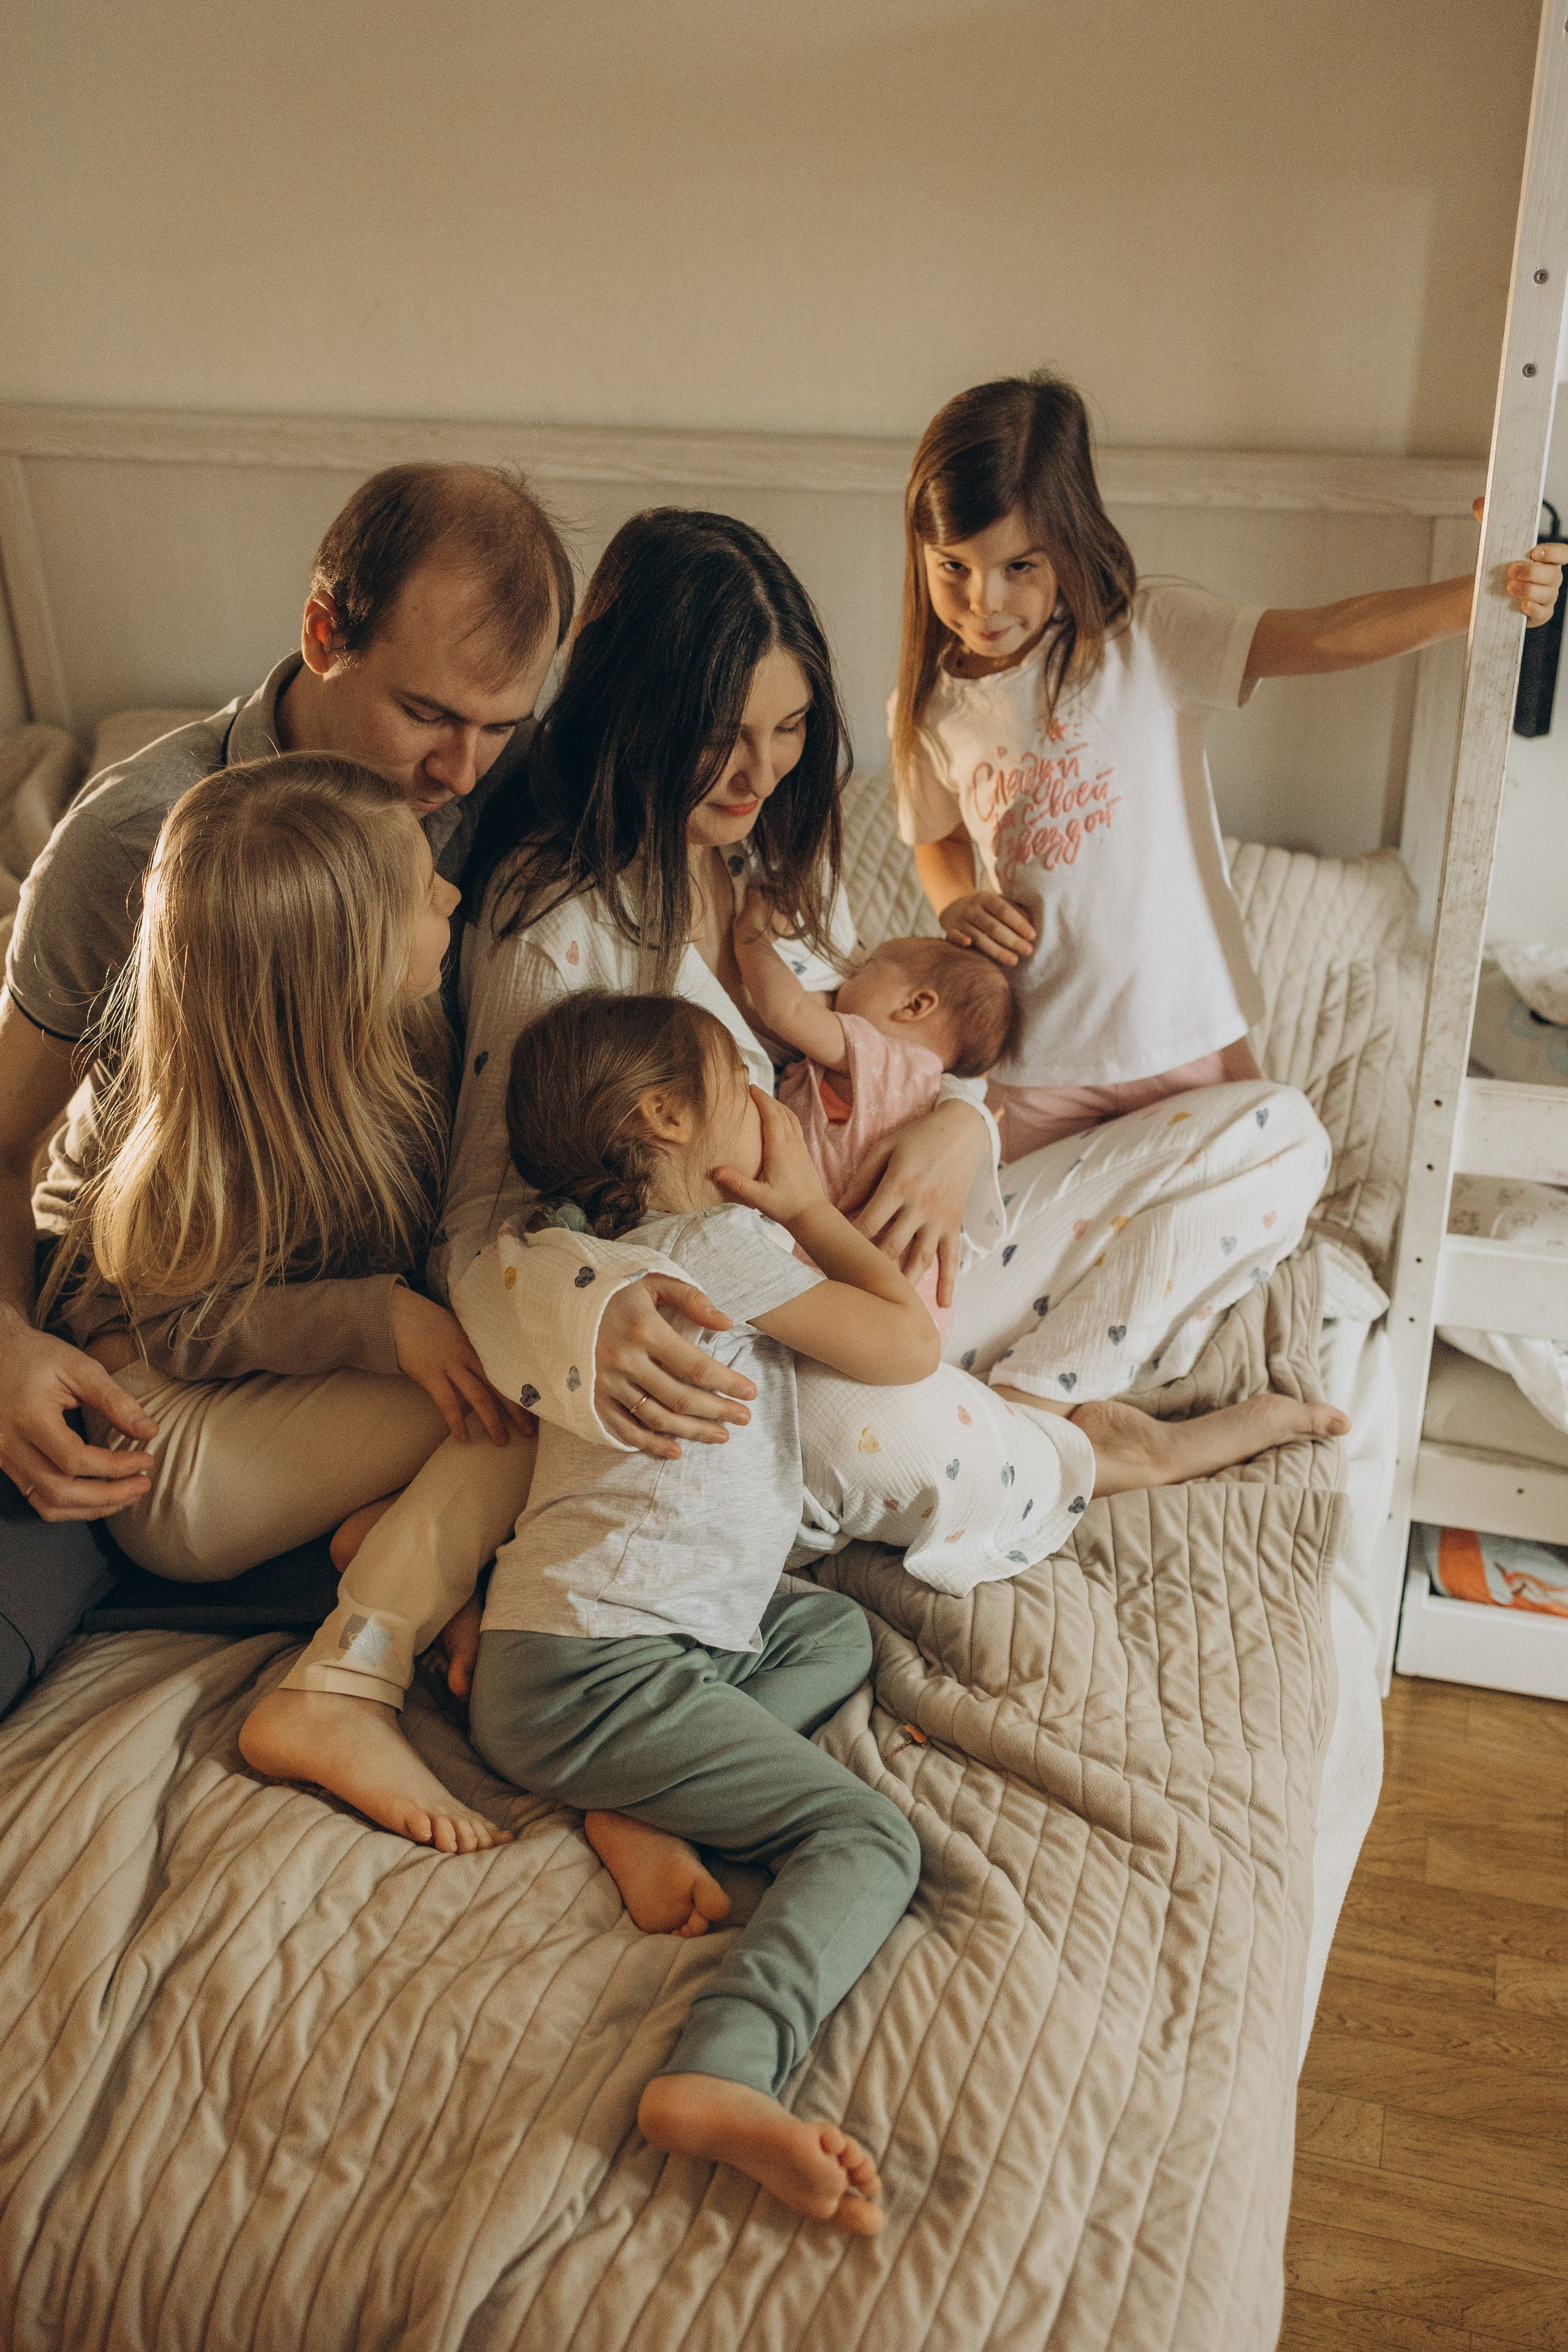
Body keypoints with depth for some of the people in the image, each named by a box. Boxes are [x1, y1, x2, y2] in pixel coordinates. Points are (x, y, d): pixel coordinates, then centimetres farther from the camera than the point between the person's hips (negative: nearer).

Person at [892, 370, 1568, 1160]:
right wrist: (958, 905, -8)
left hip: (1186, 1034, -1)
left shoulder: (1150, 636, -10)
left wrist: (1482, 595, -34)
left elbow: (1318, 638, -21)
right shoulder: (930, 710, -2)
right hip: (1030, 1063, 1)